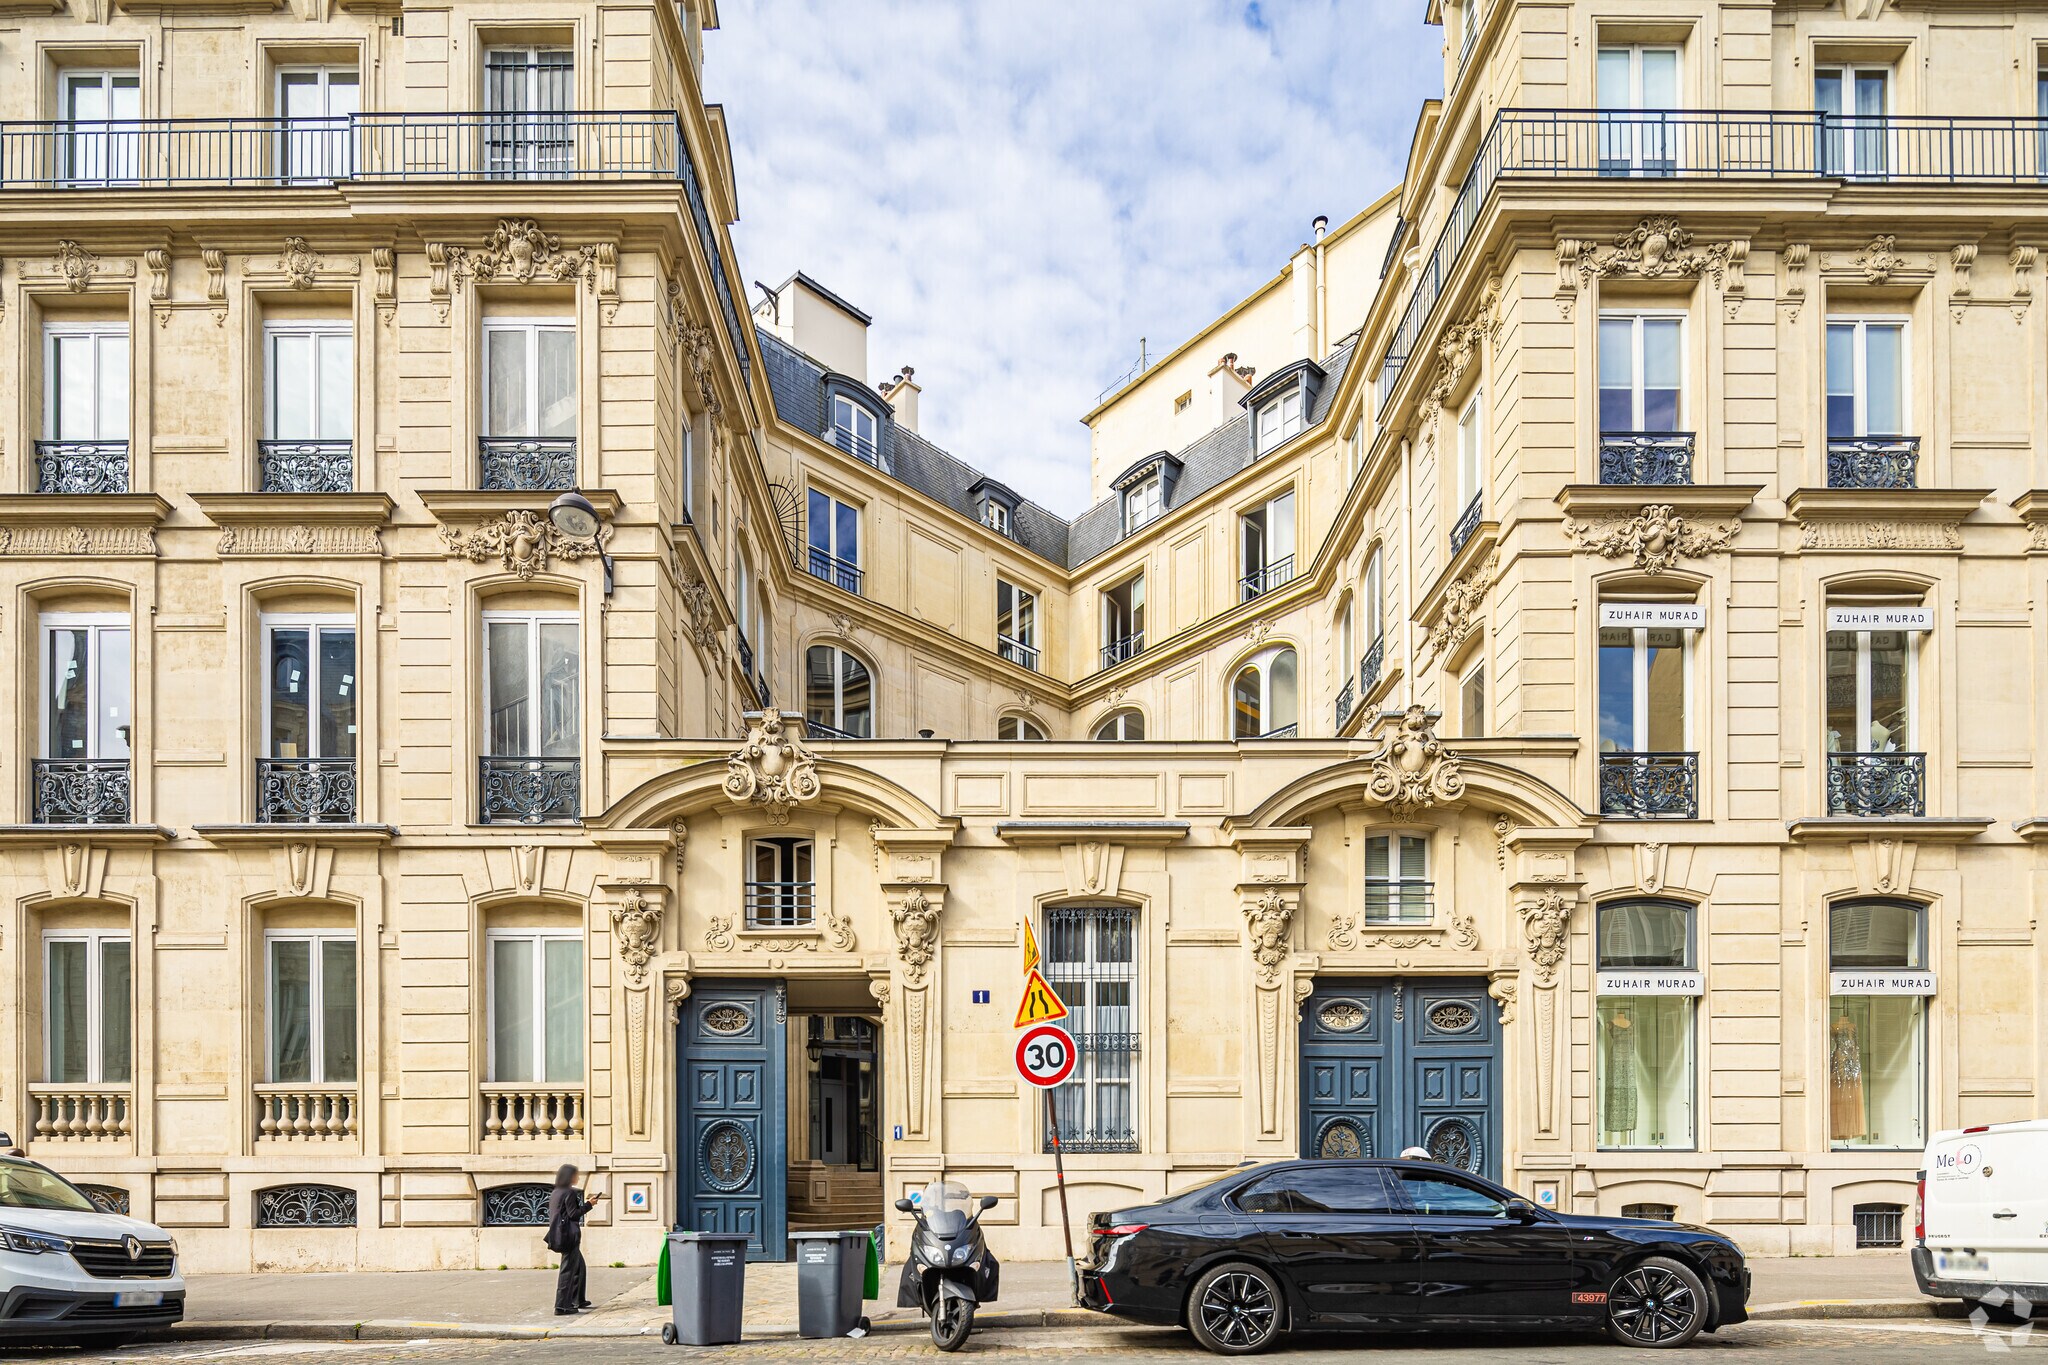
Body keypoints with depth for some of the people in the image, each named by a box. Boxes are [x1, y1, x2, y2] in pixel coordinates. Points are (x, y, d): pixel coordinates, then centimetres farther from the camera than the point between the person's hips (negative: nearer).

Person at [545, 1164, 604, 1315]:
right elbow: (573, 1214, -17)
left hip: (558, 1234, 10)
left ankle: (578, 1300, 27)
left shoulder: (554, 1193, 13)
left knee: (579, 1265, 21)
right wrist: (588, 1204, -8)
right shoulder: (569, 1192, -14)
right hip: (569, 1234, -10)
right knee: (568, 1269, -6)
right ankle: (561, 1306, -7)